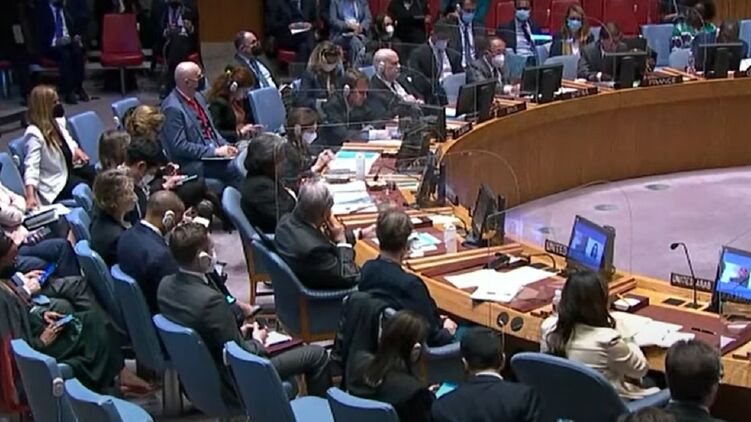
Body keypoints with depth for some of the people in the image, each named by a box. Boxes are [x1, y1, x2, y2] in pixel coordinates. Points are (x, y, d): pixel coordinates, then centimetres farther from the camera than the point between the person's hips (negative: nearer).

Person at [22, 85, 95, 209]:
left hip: (71, 168, 9)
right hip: (56, 185, -9)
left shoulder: (57, 121, 4)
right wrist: (30, 197, -42)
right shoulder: (34, 134, -23)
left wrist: (76, 150, 5)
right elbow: (31, 167, -30)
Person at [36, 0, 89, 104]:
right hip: (51, 46, -4)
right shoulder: (42, 10, 0)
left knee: (78, 51, -30)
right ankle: (68, 92, -32)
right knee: (65, 54, -34)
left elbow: (75, 27, 18)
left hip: (68, 42, 4)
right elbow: (40, 34, -8)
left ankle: (78, 88, -25)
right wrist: (55, 41, -23)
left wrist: (77, 36, -4)